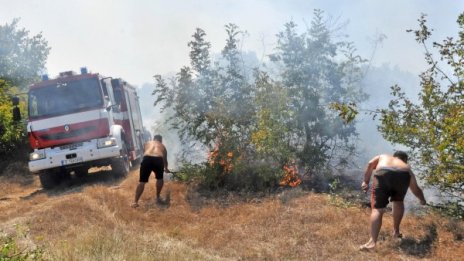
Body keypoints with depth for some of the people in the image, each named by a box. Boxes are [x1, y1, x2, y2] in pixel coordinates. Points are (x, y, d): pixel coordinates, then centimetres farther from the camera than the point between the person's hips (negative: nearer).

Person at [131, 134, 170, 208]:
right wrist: (166, 169, 68)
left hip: (147, 159, 0)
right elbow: (165, 159, 48)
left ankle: (135, 202, -1)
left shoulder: (147, 143, 35)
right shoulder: (162, 146, 35)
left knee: (142, 181, 6)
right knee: (159, 178, 27)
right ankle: (158, 197, 30)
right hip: (158, 160, 0)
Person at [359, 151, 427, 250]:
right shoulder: (406, 167, 41)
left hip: (383, 174, -2)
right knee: (398, 201, 31)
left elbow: (370, 164, 17)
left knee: (377, 209, -3)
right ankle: (396, 231, 38)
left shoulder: (382, 157, 40)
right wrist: (422, 200, 66)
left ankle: (372, 241, -16)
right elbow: (416, 189, 48)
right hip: (403, 175, 2)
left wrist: (366, 182, 17)